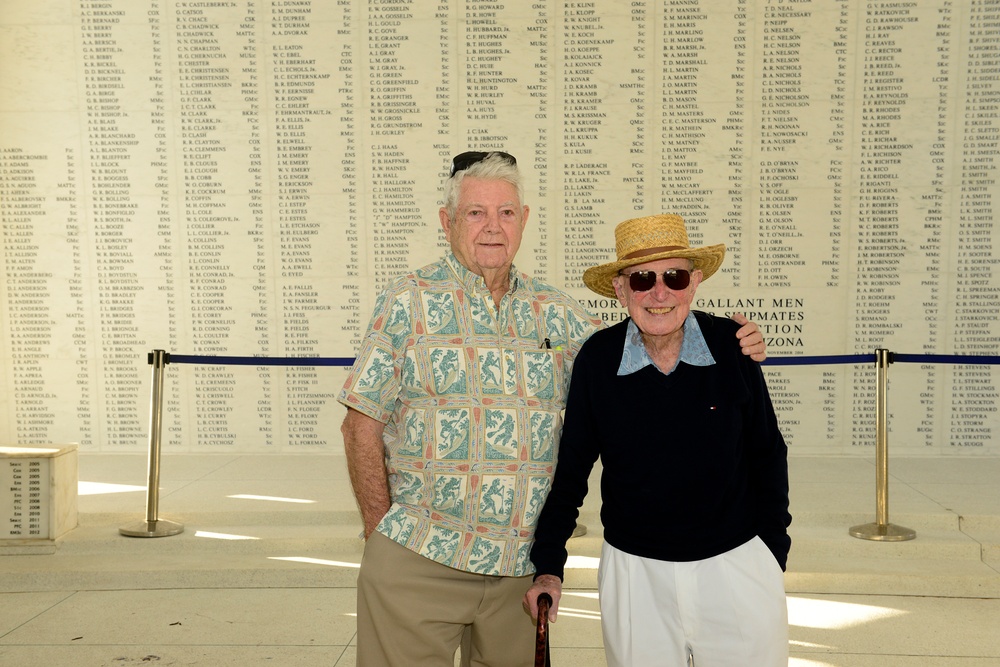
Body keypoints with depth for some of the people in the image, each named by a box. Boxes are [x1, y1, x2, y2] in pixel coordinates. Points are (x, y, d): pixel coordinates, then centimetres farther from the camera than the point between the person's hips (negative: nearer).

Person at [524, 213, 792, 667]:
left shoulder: (731, 345, -9)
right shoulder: (596, 359, -10)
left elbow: (767, 455, 4)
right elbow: (570, 467, 1)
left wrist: (773, 554, 7)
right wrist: (548, 567, 1)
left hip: (737, 564, 1)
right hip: (634, 574, 0)